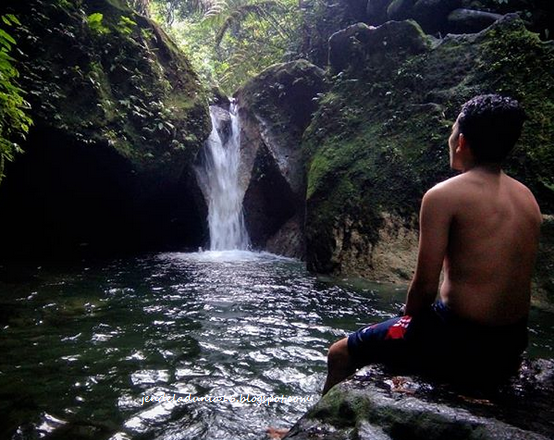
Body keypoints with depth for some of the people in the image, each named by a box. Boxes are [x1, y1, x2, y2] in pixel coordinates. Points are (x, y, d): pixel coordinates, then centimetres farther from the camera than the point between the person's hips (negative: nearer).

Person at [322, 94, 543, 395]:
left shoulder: (443, 195, -16)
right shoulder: (527, 197, 6)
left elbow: (425, 286, -17)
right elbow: (503, 278, 12)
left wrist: (408, 320, 4)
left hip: (460, 344, -8)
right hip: (511, 348, 8)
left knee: (340, 354, 8)